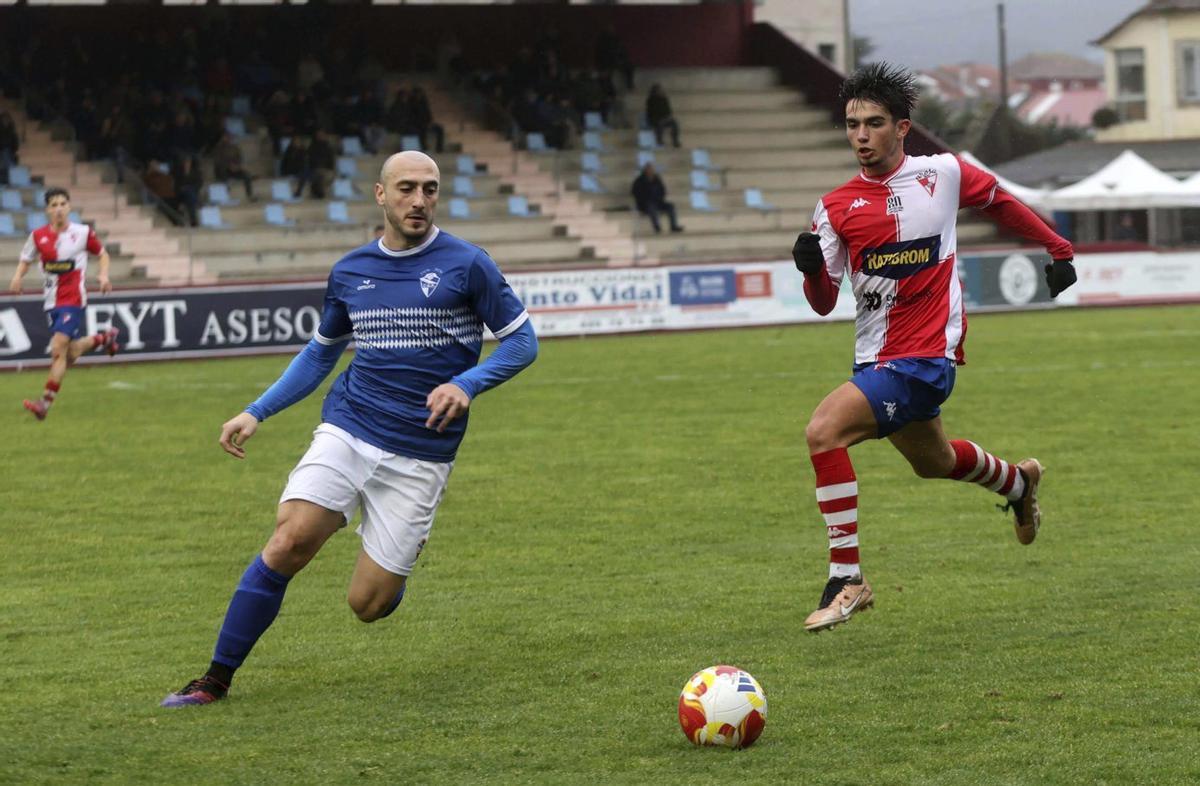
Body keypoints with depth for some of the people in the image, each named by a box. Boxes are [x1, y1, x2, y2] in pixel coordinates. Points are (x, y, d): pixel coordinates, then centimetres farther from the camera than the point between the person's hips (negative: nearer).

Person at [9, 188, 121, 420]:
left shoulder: (83, 233, -5)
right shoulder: (38, 236, 1)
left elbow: (102, 254, 10)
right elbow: (25, 259, 13)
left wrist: (104, 276, -8)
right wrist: (18, 277, -8)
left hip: (73, 299, -5)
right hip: (51, 302, 5)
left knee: (58, 350, -18)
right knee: (70, 353, 11)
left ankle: (46, 402, -17)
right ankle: (104, 338, 41)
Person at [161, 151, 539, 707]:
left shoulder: (466, 265, -3)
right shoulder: (350, 272, 9)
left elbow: (522, 340, 1)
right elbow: (320, 353, 23)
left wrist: (467, 384, -16)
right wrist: (256, 413, 15)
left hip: (420, 453, -3)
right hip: (346, 431, 3)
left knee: (368, 603, -6)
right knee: (288, 542, -19)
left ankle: (401, 556, 31)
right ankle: (217, 678, -9)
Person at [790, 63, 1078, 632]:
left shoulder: (943, 174, -5)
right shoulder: (836, 207, 1)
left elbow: (1000, 203, 15)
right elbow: (824, 304, -1)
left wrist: (1058, 250, 22)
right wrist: (811, 268, -23)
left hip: (924, 357, -6)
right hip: (879, 359, 6)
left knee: (823, 431, -24)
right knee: (933, 462, 27)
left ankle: (846, 578, -18)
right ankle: (1017, 481, 61)